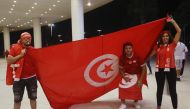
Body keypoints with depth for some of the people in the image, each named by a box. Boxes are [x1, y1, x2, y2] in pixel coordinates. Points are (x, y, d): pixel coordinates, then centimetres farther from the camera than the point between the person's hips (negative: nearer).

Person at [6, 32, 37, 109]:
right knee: (17, 99, 11)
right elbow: (9, 61, -13)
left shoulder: (32, 49, 3)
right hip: (19, 78, -2)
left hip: (31, 77, 3)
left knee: (33, 98, 14)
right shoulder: (14, 47, -6)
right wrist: (20, 55, -18)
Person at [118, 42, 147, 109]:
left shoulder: (137, 56, -22)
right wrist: (124, 77, -18)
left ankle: (136, 102, 19)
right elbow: (120, 69, -1)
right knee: (122, 86, -21)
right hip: (127, 75, 2)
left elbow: (144, 68, -16)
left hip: (137, 75, -1)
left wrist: (140, 79, -20)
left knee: (137, 88, -16)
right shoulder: (122, 58, -14)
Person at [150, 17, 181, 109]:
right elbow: (150, 54, 14)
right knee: (160, 89, 14)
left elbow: (179, 31, -9)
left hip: (171, 69, -2)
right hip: (160, 70, 3)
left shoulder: (172, 44, -2)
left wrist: (172, 21, -8)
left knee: (172, 89, 4)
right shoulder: (158, 46, 6)